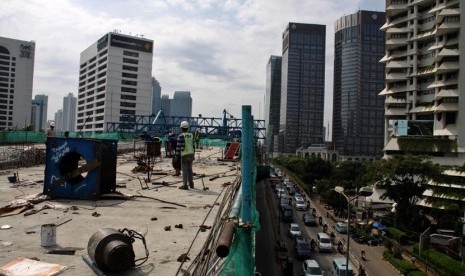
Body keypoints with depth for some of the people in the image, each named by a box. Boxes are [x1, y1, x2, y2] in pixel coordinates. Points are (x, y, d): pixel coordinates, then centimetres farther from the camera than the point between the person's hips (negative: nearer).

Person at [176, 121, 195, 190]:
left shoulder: (181, 136, -11)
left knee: (184, 169, -2)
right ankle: (191, 183, 23)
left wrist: (177, 155, -6)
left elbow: (178, 146, -13)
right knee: (190, 169, 16)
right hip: (191, 154, 6)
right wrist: (193, 155, 17)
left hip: (184, 155, -6)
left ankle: (185, 185, -2)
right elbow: (193, 145, 10)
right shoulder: (191, 135, 7)